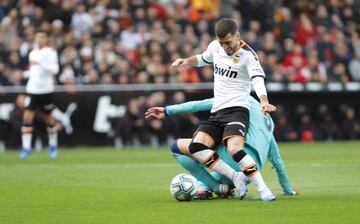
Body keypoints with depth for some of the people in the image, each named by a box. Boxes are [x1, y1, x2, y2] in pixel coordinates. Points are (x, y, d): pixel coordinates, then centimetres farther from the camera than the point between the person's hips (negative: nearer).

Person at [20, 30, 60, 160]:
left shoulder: (50, 53, -6)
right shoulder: (33, 53, 13)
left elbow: (55, 69, -20)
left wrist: (40, 63, -27)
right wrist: (28, 73, 11)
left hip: (45, 90, -4)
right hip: (32, 89, 4)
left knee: (48, 119, 8)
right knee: (27, 118, -10)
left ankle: (53, 146, 28)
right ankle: (26, 148, -9)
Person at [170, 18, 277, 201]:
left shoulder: (247, 54, -9)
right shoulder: (215, 46, 11)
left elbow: (258, 79, -24)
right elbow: (203, 59, 33)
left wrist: (264, 101, -43)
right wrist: (186, 61, 11)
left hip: (236, 110, -7)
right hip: (216, 112, 7)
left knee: (234, 149, -31)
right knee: (195, 146, -16)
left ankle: (262, 189, -25)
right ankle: (236, 178, -14)